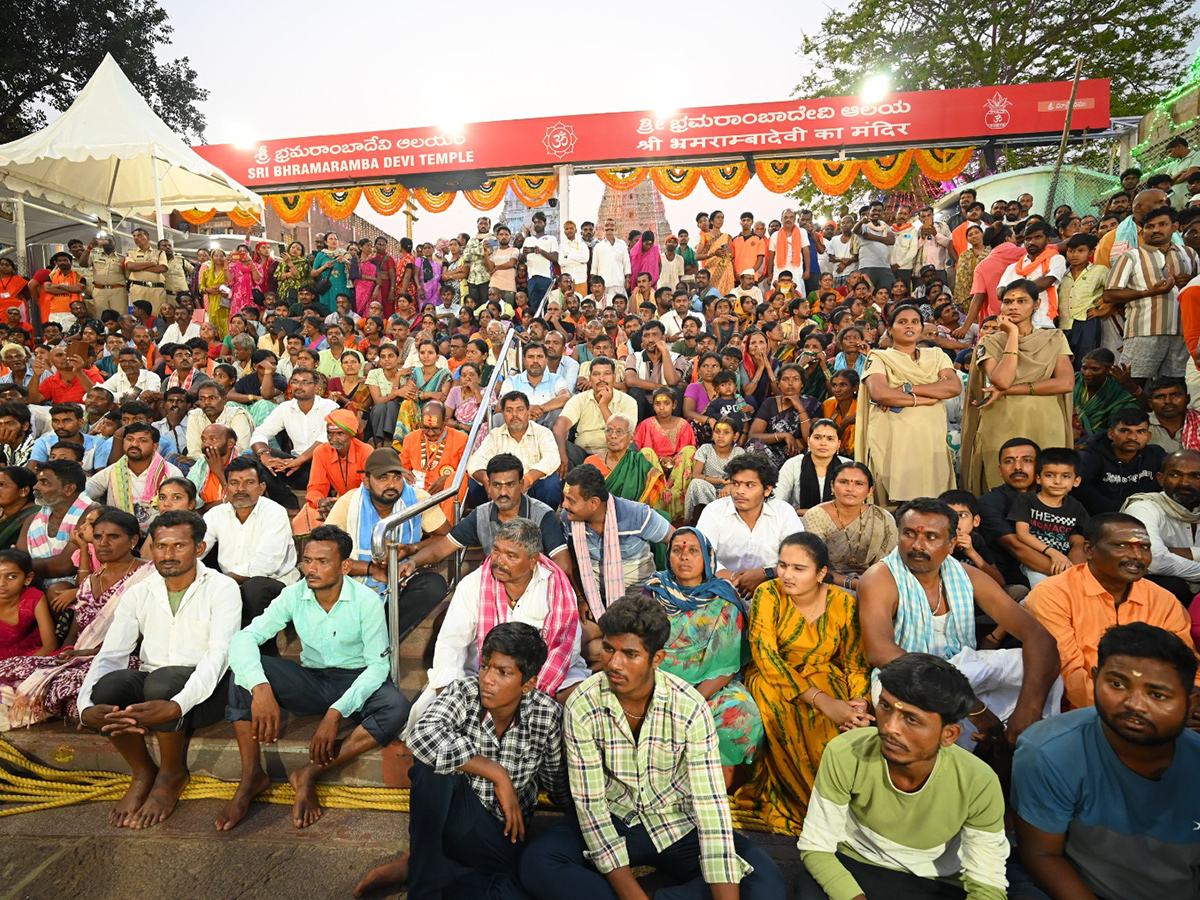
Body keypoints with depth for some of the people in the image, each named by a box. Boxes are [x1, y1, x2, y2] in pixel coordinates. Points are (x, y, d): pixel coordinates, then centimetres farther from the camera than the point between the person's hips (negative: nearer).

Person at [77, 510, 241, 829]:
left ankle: (173, 773, -6)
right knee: (110, 683, -27)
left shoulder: (222, 588, -8)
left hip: (203, 692, -3)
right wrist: (86, 706, -23)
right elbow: (110, 655, -2)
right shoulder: (138, 594, 7)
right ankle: (143, 773, -2)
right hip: (149, 689, 4)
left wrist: (176, 706, -36)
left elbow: (219, 655, -20)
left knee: (162, 680, -34)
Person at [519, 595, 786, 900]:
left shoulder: (690, 707, -20)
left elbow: (711, 806, -22)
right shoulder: (582, 706, -18)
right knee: (536, 865, -27)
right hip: (613, 822, -1)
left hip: (679, 824, 1)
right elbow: (590, 804, -16)